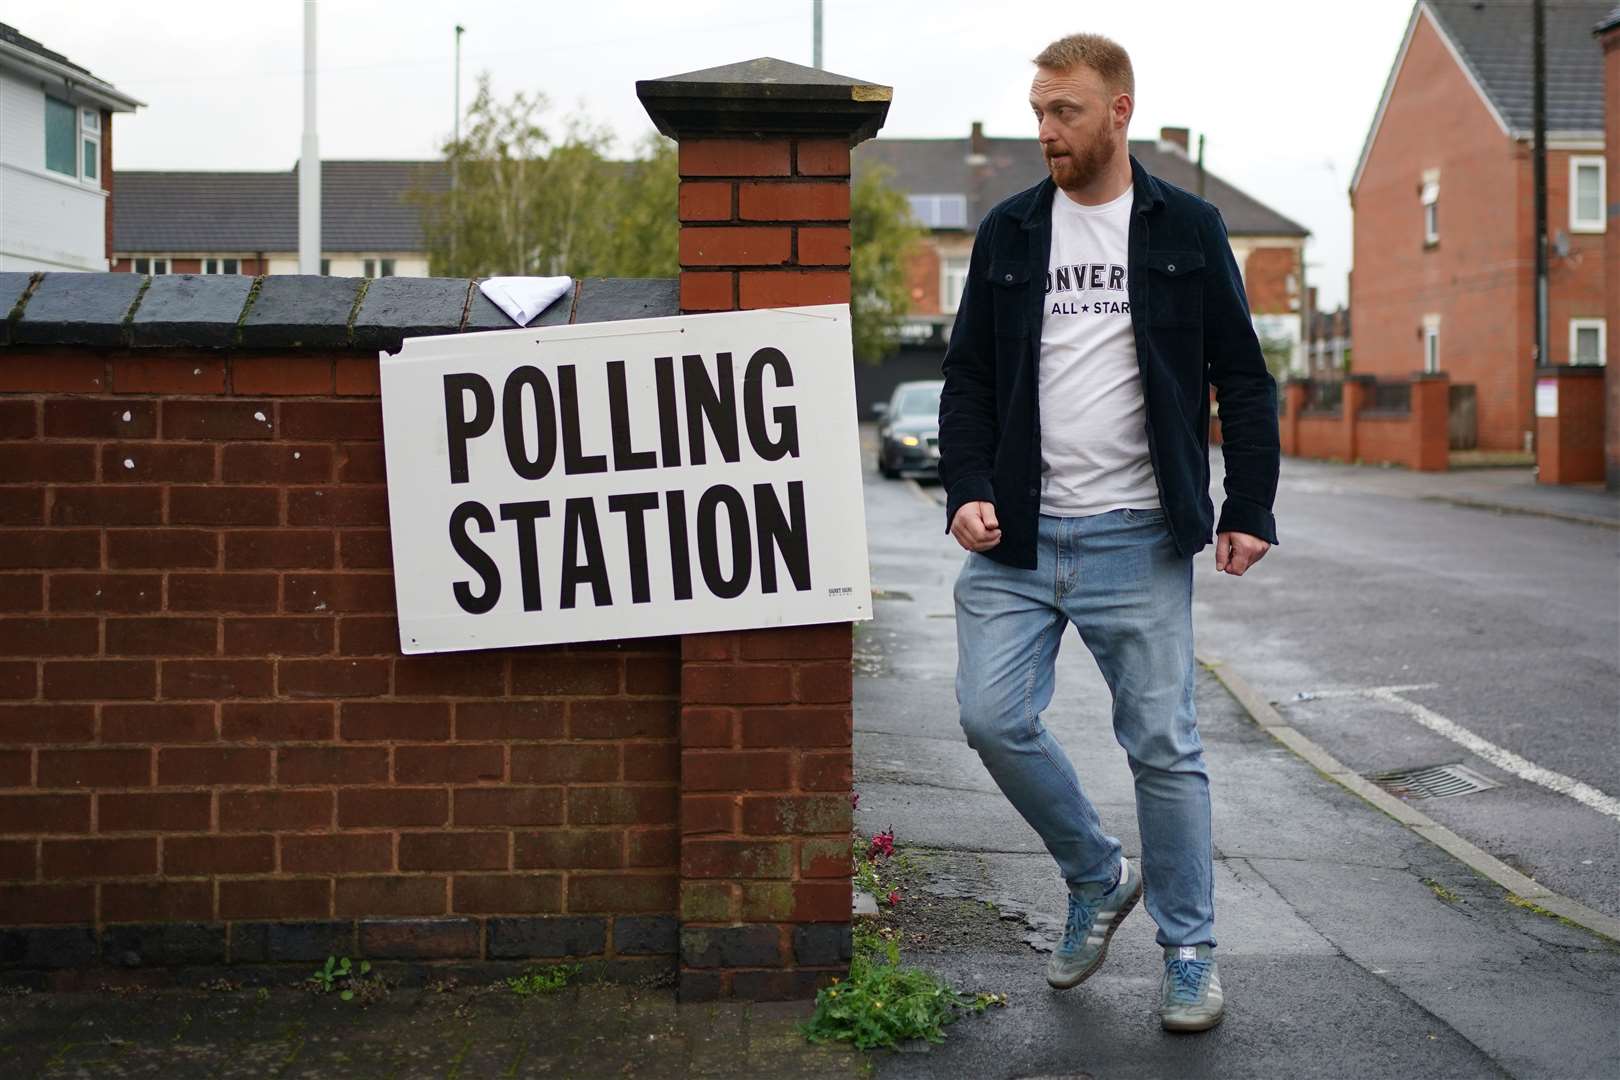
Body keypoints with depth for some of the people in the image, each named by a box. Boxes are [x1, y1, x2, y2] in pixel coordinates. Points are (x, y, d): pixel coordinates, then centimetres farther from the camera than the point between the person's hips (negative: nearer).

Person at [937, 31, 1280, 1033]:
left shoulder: (1186, 229, 3)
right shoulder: (1009, 232, 8)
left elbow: (1242, 378, 4)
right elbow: (968, 378, 9)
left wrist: (1250, 509, -3)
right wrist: (968, 490, -5)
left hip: (1139, 537, -2)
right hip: (1017, 536, 3)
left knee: (1164, 746, 0)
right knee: (994, 717, -5)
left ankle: (1191, 950, 17)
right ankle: (1099, 876, 21)